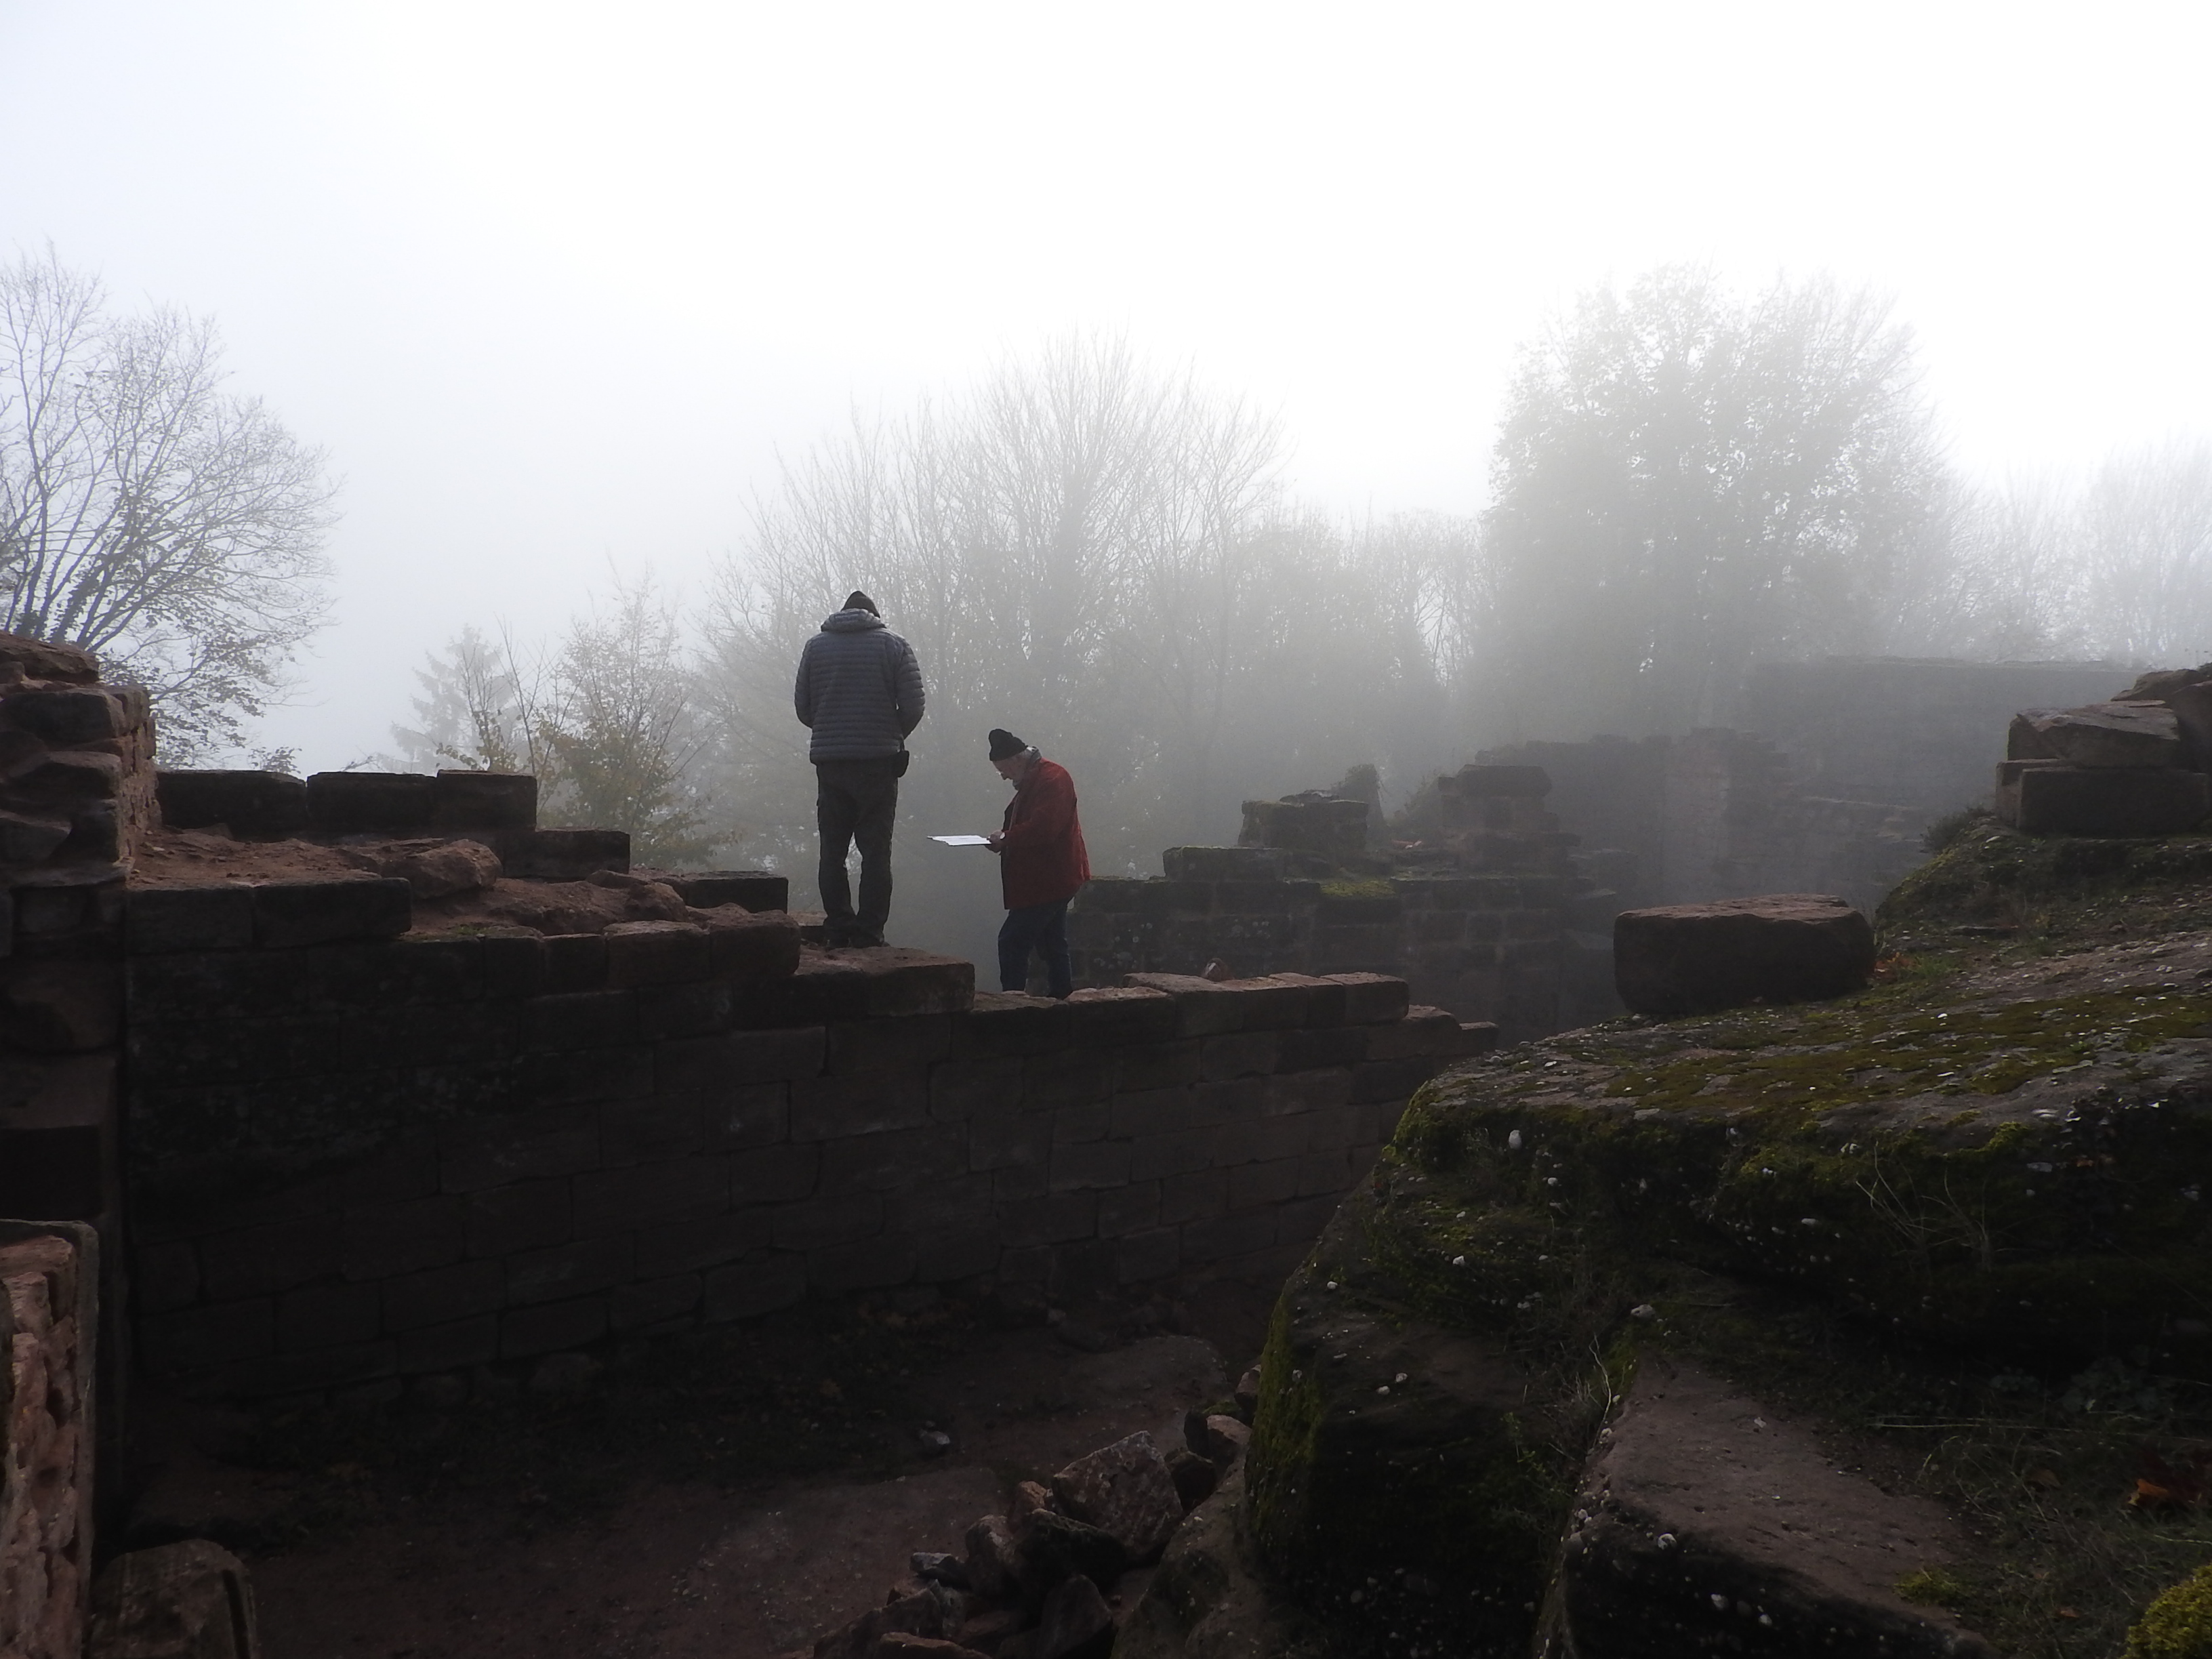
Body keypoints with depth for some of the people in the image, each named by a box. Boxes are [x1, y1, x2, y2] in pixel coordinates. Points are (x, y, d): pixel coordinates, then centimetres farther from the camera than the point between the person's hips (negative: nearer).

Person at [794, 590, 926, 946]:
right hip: (878, 761, -2)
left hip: (829, 760, 2)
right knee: (875, 850, 2)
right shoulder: (894, 645, 2)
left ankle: (838, 929, 9)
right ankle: (868, 933, -2)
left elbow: (802, 707, 6)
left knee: (832, 850, 10)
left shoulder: (816, 646, 8)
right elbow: (914, 704, -4)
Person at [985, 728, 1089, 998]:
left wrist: (1006, 839, -15)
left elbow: (1042, 829, -27)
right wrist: (1004, 840, 5)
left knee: (1012, 943, -12)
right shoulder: (1033, 781, 18)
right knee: (1053, 946, 14)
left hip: (1048, 881, -11)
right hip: (1052, 880, 11)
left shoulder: (1053, 779, -16)